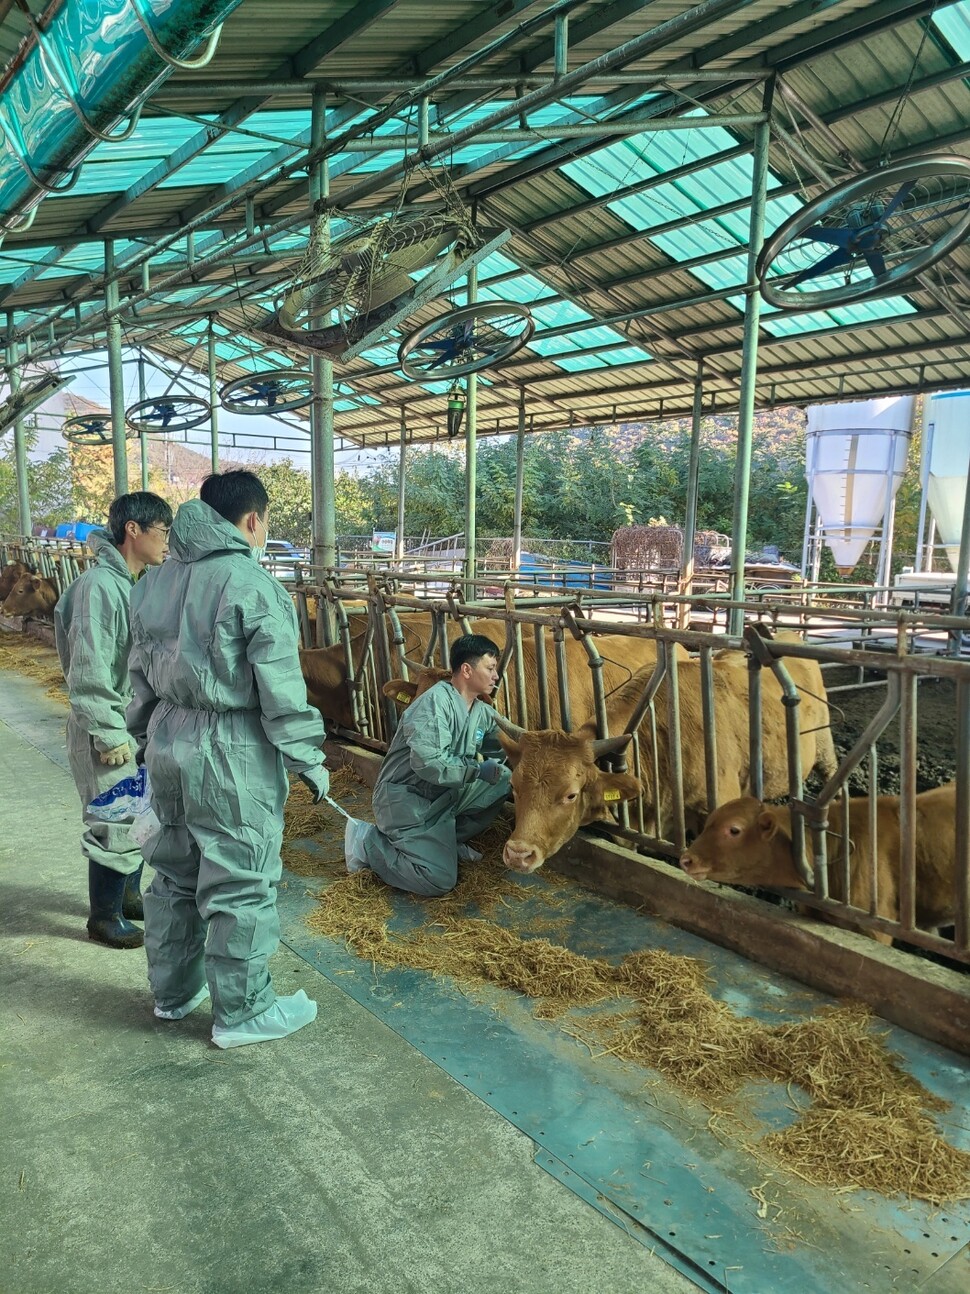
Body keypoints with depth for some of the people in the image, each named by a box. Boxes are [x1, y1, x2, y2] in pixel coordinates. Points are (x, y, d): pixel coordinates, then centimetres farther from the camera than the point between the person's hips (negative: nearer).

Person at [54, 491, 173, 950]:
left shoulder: (134, 584, 8)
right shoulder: (99, 586, -20)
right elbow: (89, 671, -22)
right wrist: (108, 734, -20)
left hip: (138, 723, 9)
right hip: (110, 729, -9)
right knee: (115, 825, 2)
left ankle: (128, 895, 36)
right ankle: (104, 916, 19)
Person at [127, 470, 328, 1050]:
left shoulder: (157, 580, 8)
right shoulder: (253, 585, -16)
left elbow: (142, 672, 14)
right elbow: (280, 687, -17)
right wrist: (308, 758, -8)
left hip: (168, 743, 8)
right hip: (232, 751, -8)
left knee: (175, 871, 21)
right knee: (241, 885, 5)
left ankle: (174, 990, 37)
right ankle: (242, 1013, 19)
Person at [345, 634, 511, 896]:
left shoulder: (482, 712, 5)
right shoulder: (436, 702, -21)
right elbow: (428, 762, -32)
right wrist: (478, 769, -24)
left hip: (443, 795, 9)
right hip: (406, 799, -8)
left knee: (503, 778, -3)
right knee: (440, 880, -17)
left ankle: (449, 839, 10)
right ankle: (366, 842, 1)